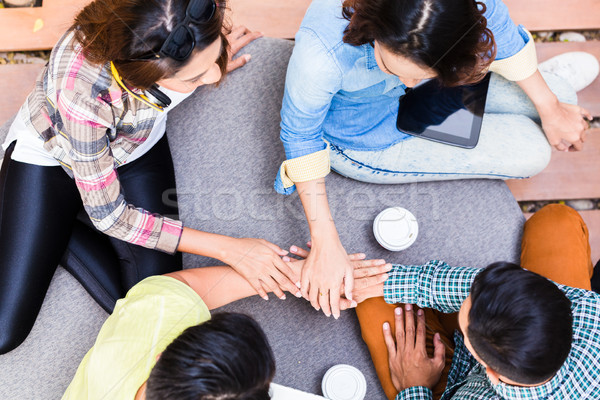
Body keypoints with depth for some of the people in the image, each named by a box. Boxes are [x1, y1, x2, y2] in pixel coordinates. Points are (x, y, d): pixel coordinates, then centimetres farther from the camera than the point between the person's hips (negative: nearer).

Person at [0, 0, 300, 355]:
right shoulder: (81, 90, -42)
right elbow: (109, 216, -26)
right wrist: (229, 249, -27)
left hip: (136, 143, 4)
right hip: (51, 152, -3)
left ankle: (60, 230, 12)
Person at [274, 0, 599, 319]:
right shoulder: (321, 51, -45)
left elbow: (500, 30, -12)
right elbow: (301, 135, -28)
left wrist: (550, 108, 0)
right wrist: (325, 244, -27)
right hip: (369, 142, -3)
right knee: (530, 151, 0)